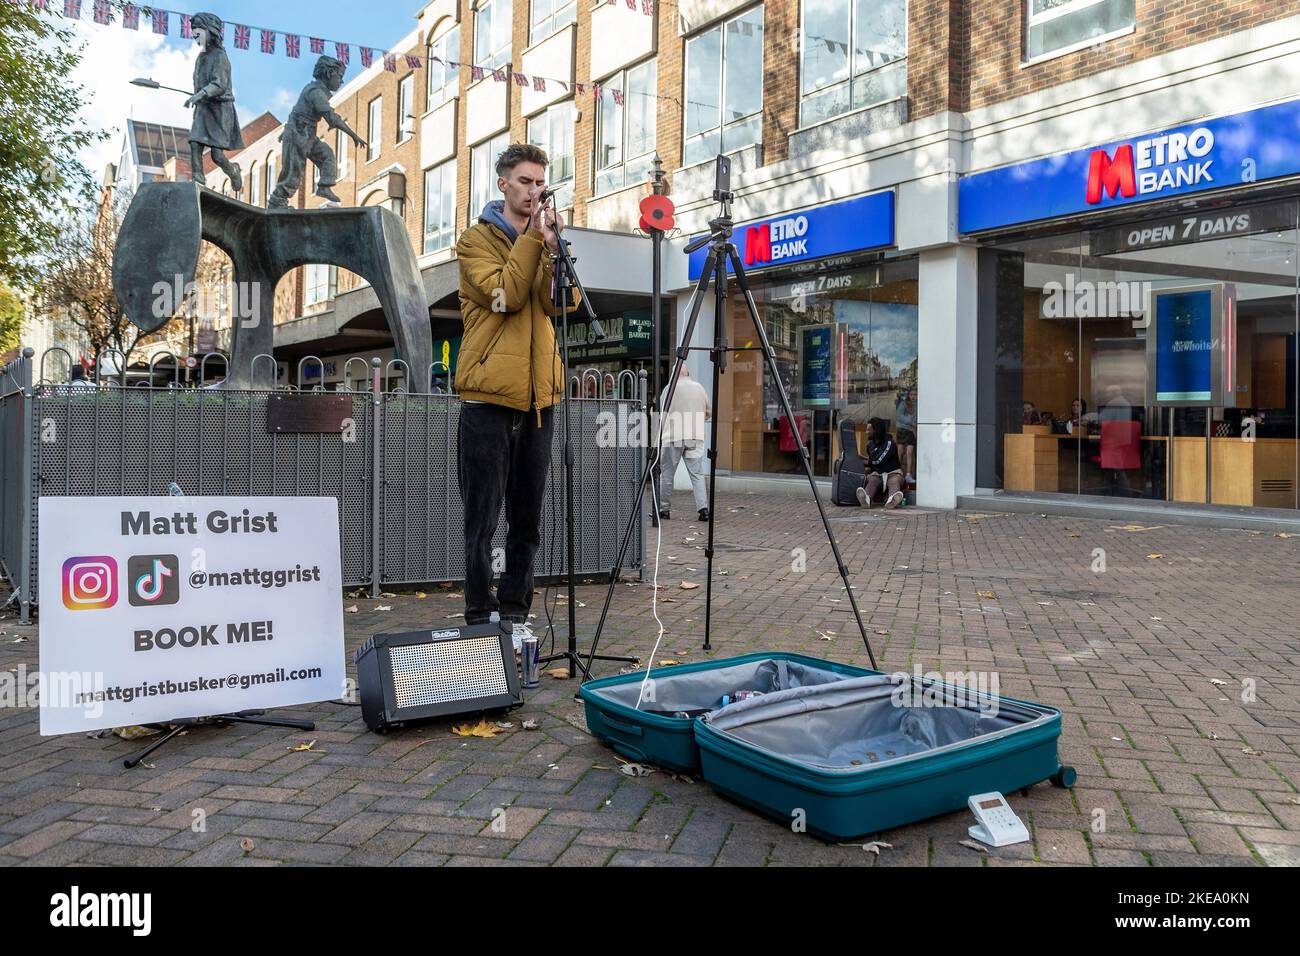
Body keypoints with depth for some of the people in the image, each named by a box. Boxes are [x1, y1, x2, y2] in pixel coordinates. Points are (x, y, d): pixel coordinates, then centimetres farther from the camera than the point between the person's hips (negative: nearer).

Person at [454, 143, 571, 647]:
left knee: (527, 515, 9)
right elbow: (505, 295, -15)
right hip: (489, 392, -5)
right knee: (483, 516, -2)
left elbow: (565, 303, -2)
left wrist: (553, 247, -13)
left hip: (537, 395, 5)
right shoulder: (477, 240, 3)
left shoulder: (547, 240, 17)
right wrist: (532, 238, -13)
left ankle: (515, 612, 18)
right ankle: (479, 617, 7)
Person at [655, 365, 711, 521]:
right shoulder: (699, 388, 12)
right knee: (697, 474, 3)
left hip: (673, 437, -3)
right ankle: (703, 508, -9)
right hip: (696, 437, 3)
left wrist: (656, 439, 4)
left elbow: (661, 415, -2)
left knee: (667, 474, 7)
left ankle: (664, 509, 13)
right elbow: (709, 412, 19)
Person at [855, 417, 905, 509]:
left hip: (893, 473, -3)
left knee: (894, 482, -37)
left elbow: (878, 461, -14)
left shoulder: (889, 443, -8)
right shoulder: (870, 445, 14)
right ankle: (866, 499, -69)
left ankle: (892, 500, -75)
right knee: (872, 481, -32)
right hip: (877, 474, 3)